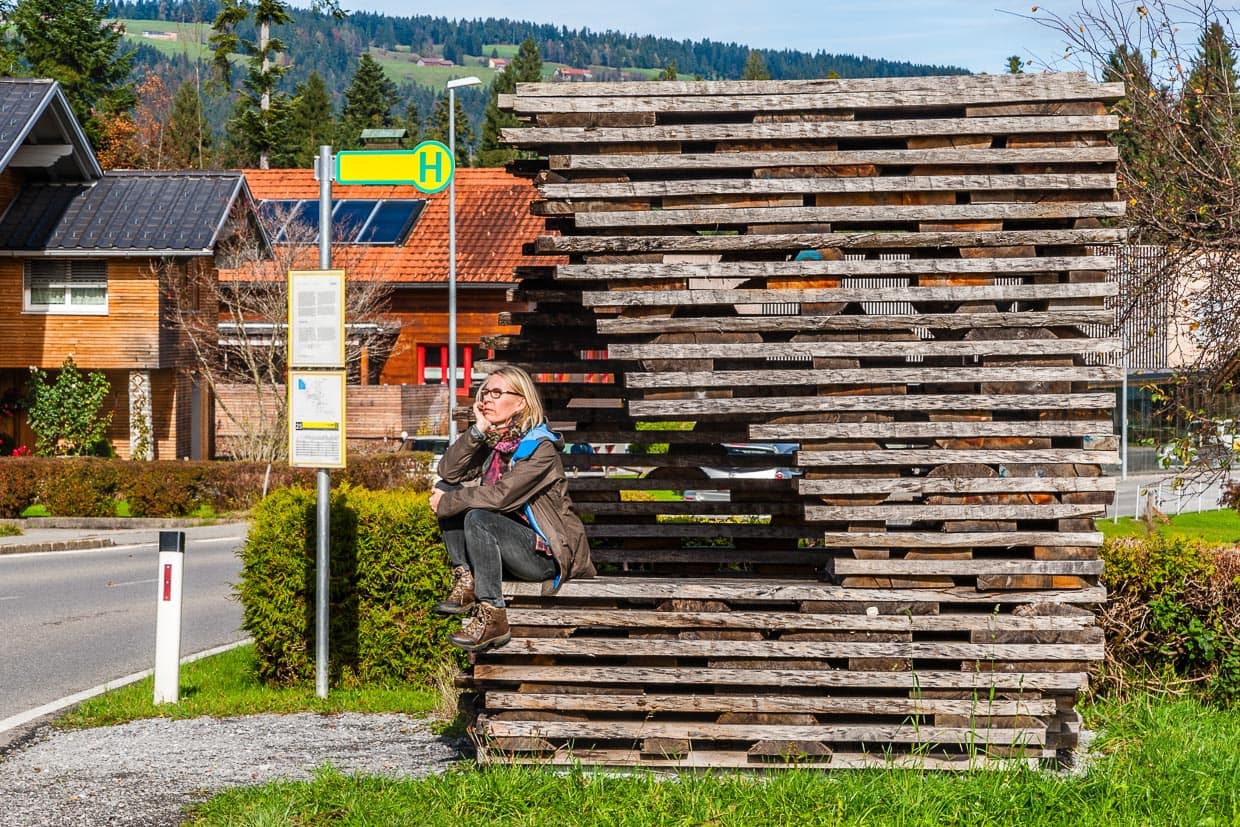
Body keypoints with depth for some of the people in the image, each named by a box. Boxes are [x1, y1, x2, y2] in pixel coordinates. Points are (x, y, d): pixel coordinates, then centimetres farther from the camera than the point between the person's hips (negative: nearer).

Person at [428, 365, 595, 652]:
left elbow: (500, 496, -26)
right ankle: (466, 581, -7)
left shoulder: (540, 448, -16)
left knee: (477, 518, -32)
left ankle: (492, 616, -31)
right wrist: (477, 431, -15)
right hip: (507, 541, 8)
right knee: (446, 489, -3)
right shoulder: (491, 441, 7)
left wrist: (446, 504, -17)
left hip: (546, 552, -8)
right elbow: (447, 473, -5)